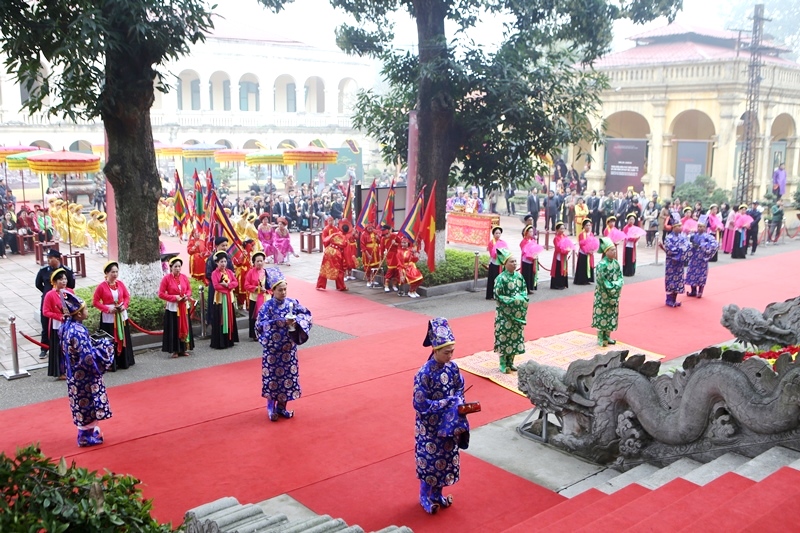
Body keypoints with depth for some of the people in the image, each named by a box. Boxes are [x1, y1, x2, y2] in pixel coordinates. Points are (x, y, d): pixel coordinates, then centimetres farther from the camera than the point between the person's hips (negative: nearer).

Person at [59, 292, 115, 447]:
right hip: (84, 376, -9)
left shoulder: (69, 326, 0)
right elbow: (89, 358, -27)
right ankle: (85, 437, 20)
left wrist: (98, 341, 6)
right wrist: (105, 344, -15)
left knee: (84, 404, 22)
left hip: (76, 374, 9)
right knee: (87, 404, 7)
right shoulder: (77, 332, -28)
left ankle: (89, 430, 36)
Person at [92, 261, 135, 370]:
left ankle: (124, 362, 21)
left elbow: (127, 296, 9)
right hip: (108, 317, -4)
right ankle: (111, 364, 6)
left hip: (121, 315, 4)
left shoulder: (120, 284, 0)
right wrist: (107, 309, -16)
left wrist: (124, 306, -8)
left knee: (123, 339, 11)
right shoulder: (101, 286, -12)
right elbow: (95, 302, -8)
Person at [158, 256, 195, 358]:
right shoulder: (166, 278, -11)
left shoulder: (184, 277, 1)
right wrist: (174, 297, -17)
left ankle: (184, 349, 20)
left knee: (185, 327, 9)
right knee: (174, 329, -1)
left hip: (184, 306, 4)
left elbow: (189, 289, 12)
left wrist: (187, 296, -9)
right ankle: (174, 350, 8)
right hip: (172, 307, -4)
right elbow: (161, 294, -10)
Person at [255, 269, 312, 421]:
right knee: (272, 376, 5)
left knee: (288, 375, 10)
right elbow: (262, 324, -20)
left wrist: (296, 321, -21)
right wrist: (283, 322, -29)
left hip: (289, 348, 3)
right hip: (272, 348, -3)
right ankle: (271, 407, 21)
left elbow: (307, 314, -1)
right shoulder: (267, 306, -11)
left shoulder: (292, 303, -1)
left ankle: (282, 406, 26)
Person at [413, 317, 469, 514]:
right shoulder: (424, 374, -24)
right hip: (429, 427, -6)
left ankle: (437, 494, 38)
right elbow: (421, 404, -23)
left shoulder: (452, 368, -6)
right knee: (430, 460, 9)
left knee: (445, 459, 18)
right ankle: (425, 498, 30)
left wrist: (459, 404, -16)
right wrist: (449, 402, -22)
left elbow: (460, 391, 6)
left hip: (448, 424, 6)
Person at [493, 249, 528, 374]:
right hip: (505, 314, -6)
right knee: (504, 337, 1)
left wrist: (522, 298, -7)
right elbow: (498, 296, -15)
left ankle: (510, 362, 25)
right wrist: (513, 300, -17)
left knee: (515, 336, 12)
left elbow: (524, 290, 12)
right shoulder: (501, 278, -15)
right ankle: (503, 364, 12)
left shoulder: (519, 275, 3)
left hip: (517, 313, 6)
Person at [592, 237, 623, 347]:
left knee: (611, 314, 13)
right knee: (602, 314, 0)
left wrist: (618, 285, -11)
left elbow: (620, 276, 7)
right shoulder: (602, 265, -17)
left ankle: (607, 336, 24)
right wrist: (611, 288, -15)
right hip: (603, 295, -7)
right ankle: (601, 338, 9)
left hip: (614, 295, 7)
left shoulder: (616, 262, 5)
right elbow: (602, 281, -18)